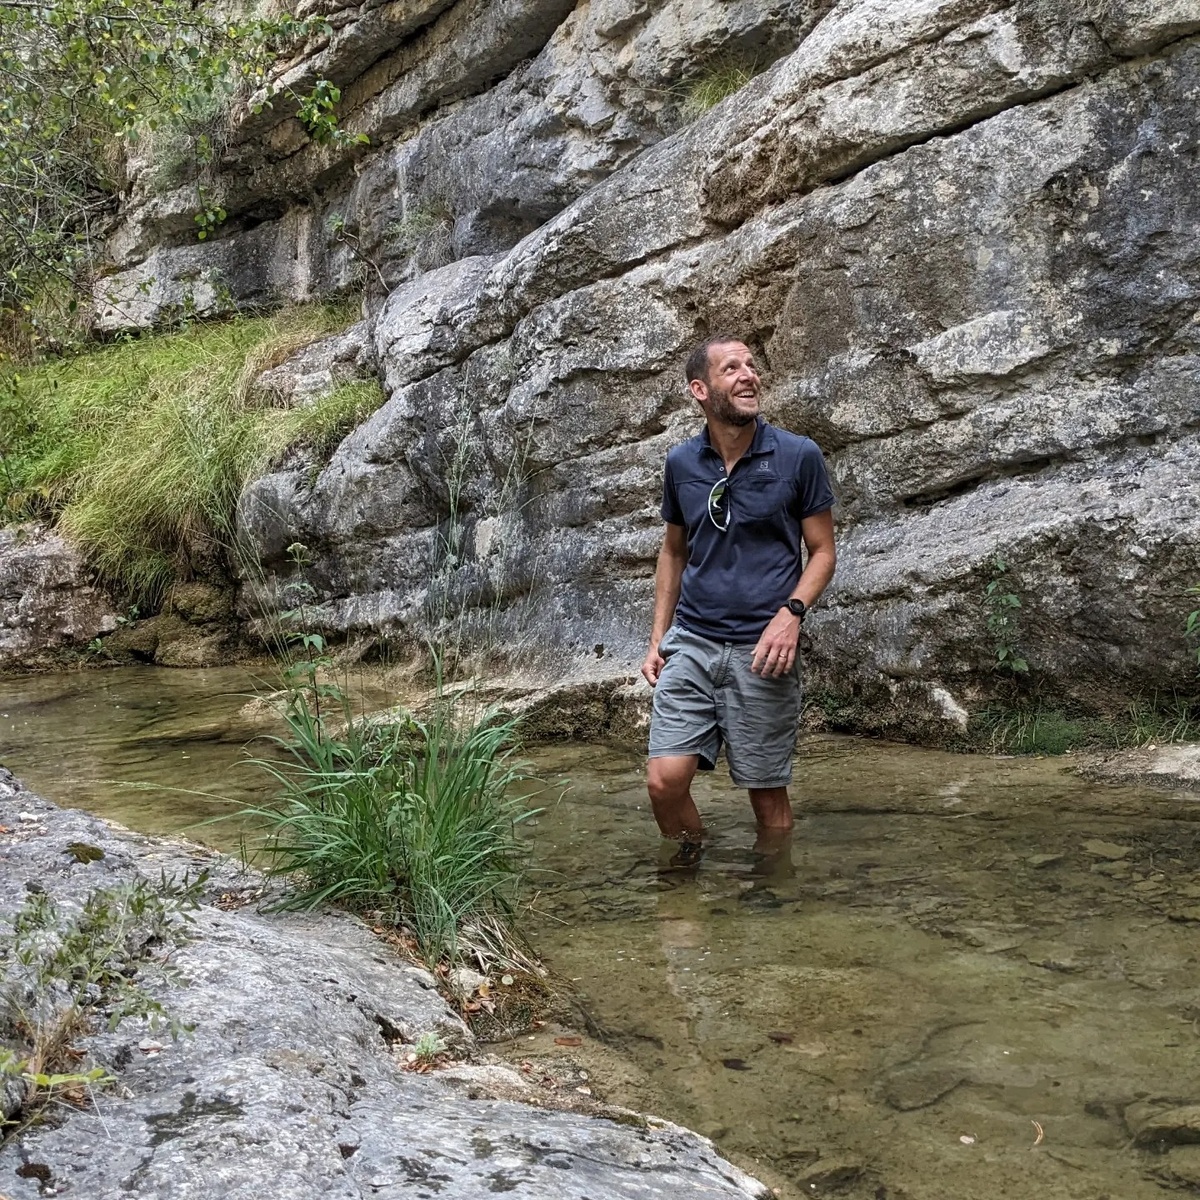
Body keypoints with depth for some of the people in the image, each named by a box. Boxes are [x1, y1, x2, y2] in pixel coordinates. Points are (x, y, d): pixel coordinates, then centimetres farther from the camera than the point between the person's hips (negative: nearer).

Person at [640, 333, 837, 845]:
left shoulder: (798, 456, -2)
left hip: (762, 649, -2)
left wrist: (791, 613, -15)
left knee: (768, 794, 4)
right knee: (664, 781, -8)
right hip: (690, 642, 2)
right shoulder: (681, 463, 7)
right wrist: (657, 639, 12)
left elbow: (823, 551, 3)